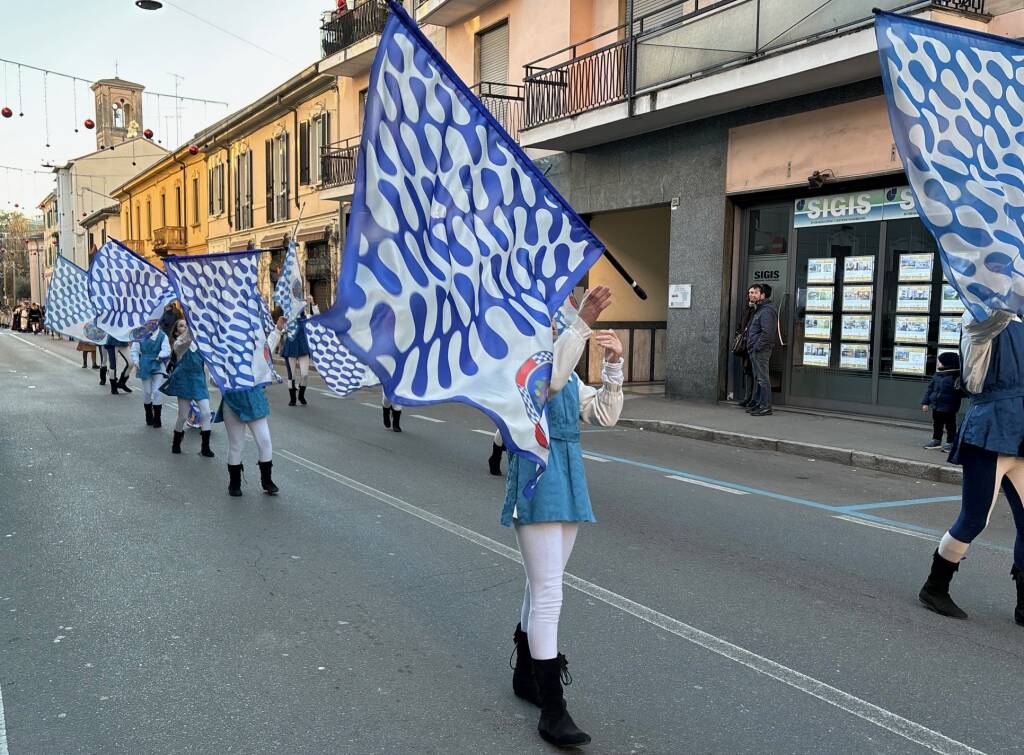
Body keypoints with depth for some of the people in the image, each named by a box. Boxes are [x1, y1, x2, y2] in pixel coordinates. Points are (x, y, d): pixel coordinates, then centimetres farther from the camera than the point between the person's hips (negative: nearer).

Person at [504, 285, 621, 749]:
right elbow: (547, 378, -32)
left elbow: (604, 415, 8)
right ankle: (551, 711, 0)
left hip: (568, 484, 8)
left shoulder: (569, 375, 14)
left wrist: (614, 367, -5)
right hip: (536, 482, -8)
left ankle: (526, 675, 34)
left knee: (541, 590, 18)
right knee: (549, 597, -8)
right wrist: (583, 324, -39)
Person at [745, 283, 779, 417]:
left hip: (761, 350, -11)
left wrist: (757, 347, -20)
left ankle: (766, 407, -6)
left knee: (763, 378, -8)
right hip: (755, 350, 11)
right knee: (758, 378, 15)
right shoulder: (757, 309, 19)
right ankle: (757, 403, 22)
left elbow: (767, 333, -22)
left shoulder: (766, 310, -14)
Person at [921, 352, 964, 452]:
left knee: (950, 425, 4)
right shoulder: (937, 375, 6)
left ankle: (950, 442, 12)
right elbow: (930, 388, 12)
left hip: (948, 407, -7)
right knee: (937, 424, 18)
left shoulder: (956, 376, -15)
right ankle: (936, 440, 30)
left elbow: (962, 392, -17)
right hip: (936, 406, 8)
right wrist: (926, 402, 11)